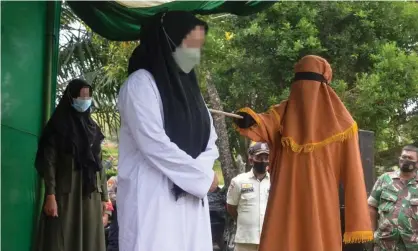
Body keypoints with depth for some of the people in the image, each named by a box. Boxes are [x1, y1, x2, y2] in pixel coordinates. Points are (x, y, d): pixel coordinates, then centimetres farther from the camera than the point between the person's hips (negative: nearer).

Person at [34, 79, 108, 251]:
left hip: (90, 193, 5)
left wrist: (103, 195, 11)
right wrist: (50, 195, -16)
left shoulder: (92, 128, 16)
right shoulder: (59, 125, 1)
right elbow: (49, 161, -6)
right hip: (65, 192, -5)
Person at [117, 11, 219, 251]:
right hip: (152, 197, -7)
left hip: (190, 197, 7)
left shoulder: (189, 88, 19)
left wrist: (199, 174, -8)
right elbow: (154, 144, -15)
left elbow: (210, 144, 13)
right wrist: (202, 176, -8)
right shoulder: (142, 83, -4)